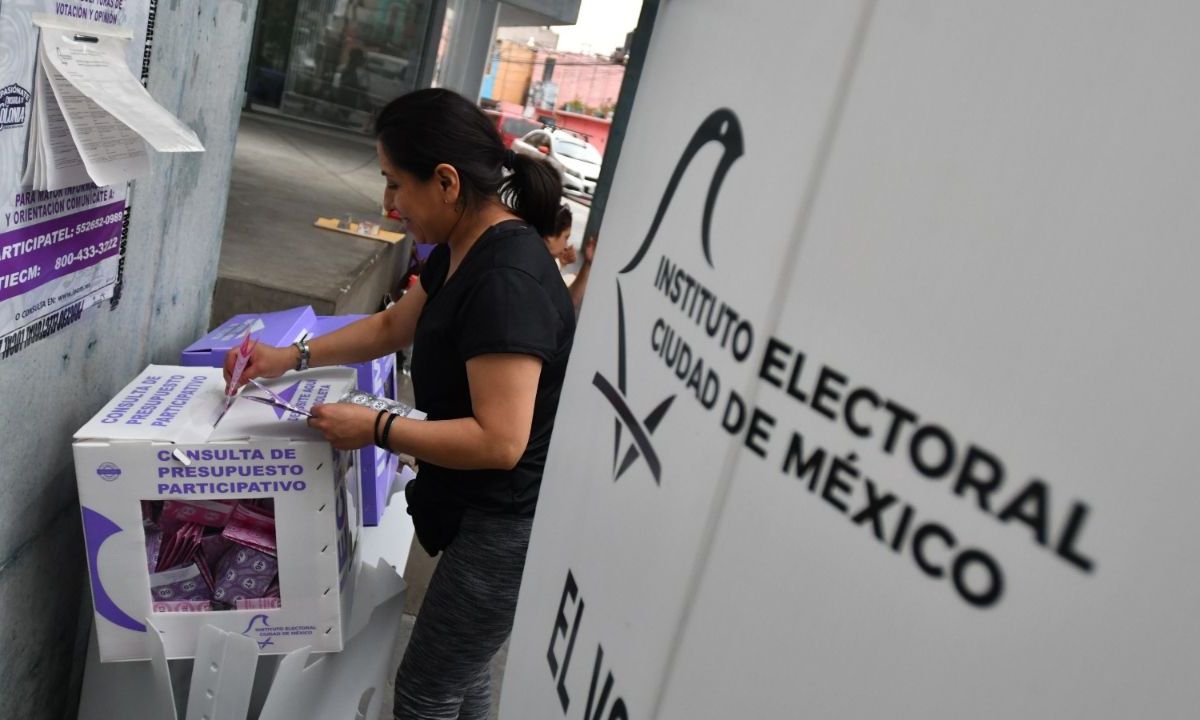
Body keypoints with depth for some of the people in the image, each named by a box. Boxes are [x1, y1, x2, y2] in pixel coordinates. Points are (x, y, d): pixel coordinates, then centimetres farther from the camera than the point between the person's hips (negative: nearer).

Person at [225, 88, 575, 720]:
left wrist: (376, 429, -21)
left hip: (511, 524, -9)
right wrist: (292, 357, 13)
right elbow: (394, 325, 19)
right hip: (482, 508, 9)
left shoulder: (507, 282, -28)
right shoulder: (463, 251, 4)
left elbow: (500, 441, -30)